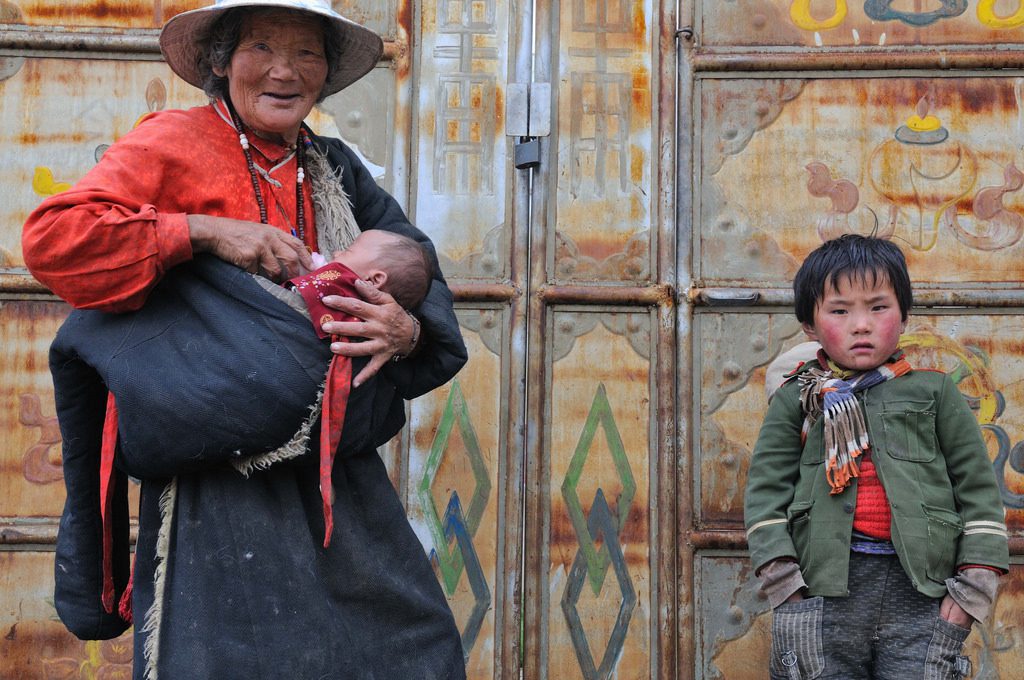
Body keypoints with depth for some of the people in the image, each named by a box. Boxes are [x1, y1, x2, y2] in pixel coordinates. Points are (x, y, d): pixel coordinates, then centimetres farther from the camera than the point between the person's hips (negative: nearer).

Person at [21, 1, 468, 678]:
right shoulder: (176, 141, -2)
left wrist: (409, 330, -9)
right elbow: (51, 235, -12)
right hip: (221, 478, -5)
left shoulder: (335, 170, 15)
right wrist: (205, 231, -17)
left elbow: (420, 275, 14)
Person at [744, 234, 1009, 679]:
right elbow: (765, 490, 4)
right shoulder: (795, 400, 11)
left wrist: (975, 582, 0)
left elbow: (977, 487, 10)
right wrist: (783, 584, -7)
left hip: (921, 590, 0)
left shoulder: (933, 391, 12)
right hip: (825, 586, 0)